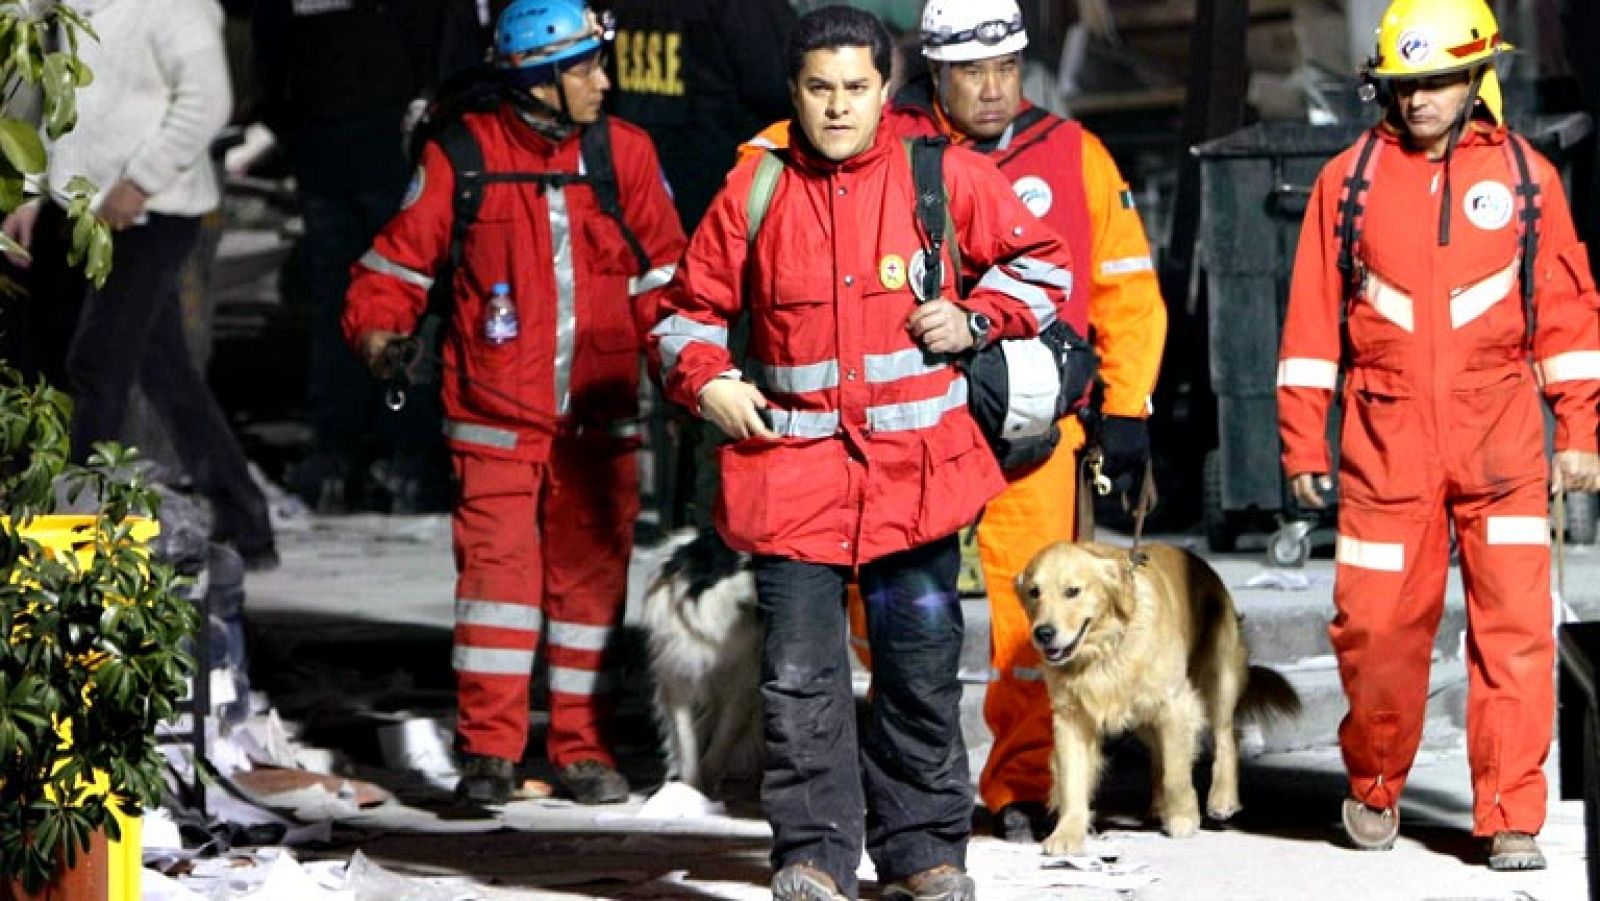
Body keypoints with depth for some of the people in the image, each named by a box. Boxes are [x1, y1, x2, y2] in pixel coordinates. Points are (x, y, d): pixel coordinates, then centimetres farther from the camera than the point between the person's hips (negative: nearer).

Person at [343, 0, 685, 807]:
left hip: (597, 415, 3)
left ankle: (581, 747, 15)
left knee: (591, 573, 5)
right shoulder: (464, 156, -3)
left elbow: (664, 270, 13)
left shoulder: (626, 153, 5)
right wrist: (379, 332, -11)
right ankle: (488, 748, -3)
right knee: (497, 565, -10)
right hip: (496, 414, -3)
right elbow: (401, 257, 5)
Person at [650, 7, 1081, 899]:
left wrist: (977, 318, -2)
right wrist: (706, 377, -3)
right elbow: (691, 308, 15)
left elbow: (1043, 261, 13)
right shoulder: (754, 191, 4)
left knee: (923, 669, 8)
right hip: (794, 465, 0)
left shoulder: (946, 176, 2)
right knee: (800, 673, -6)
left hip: (918, 466, 0)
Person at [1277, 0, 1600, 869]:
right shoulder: (1350, 178, 5)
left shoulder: (1525, 176, 5)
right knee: (1377, 622, 1)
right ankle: (1373, 787, 24)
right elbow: (1313, 314, 7)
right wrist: (1302, 441, 4)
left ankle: (1511, 817, 2)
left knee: (1514, 623, -5)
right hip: (1387, 438, 0)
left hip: (1499, 436, 0)